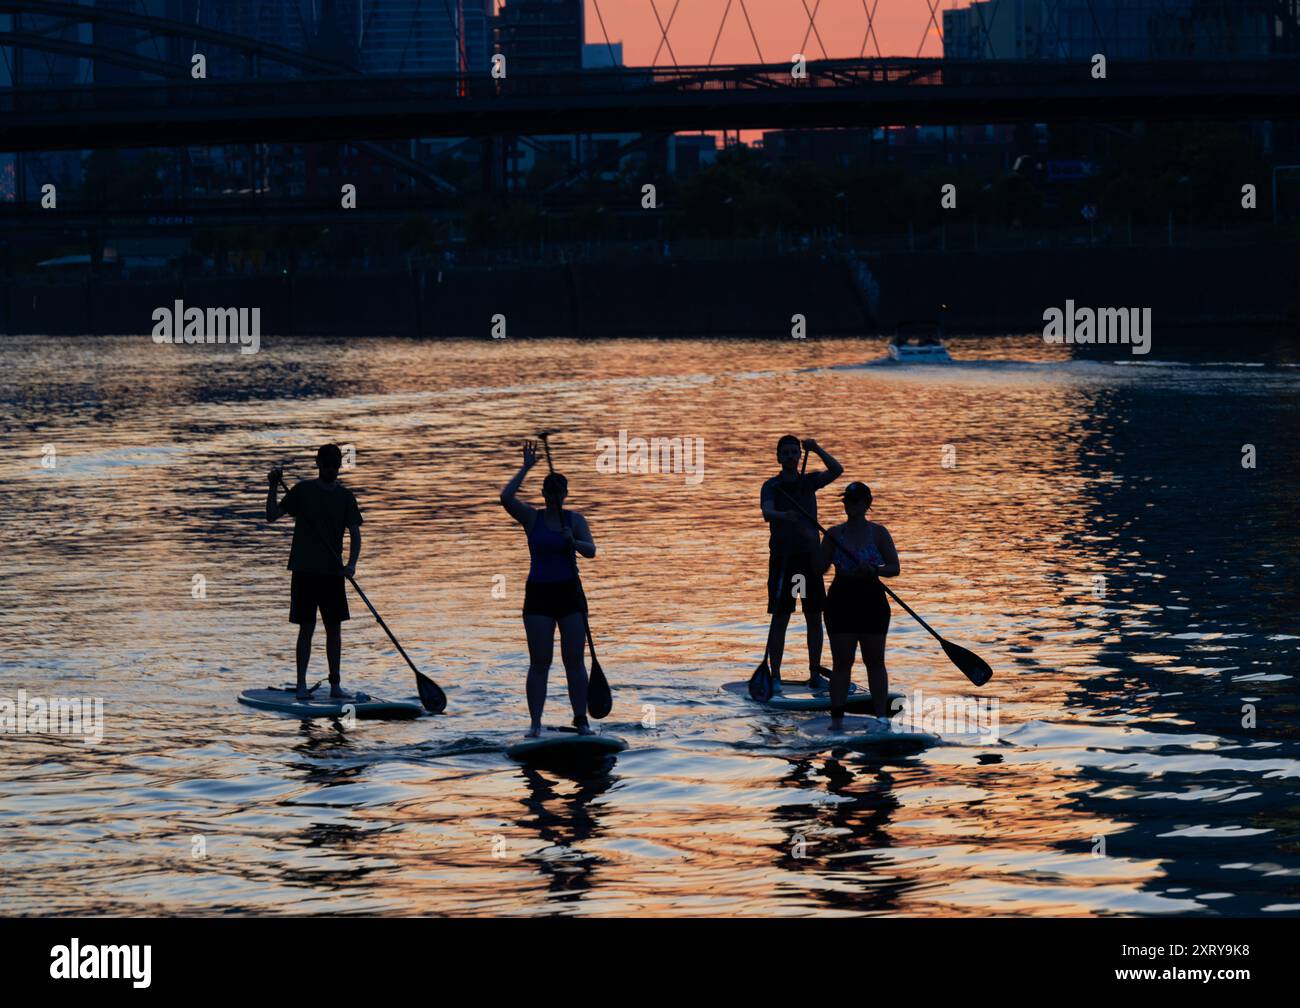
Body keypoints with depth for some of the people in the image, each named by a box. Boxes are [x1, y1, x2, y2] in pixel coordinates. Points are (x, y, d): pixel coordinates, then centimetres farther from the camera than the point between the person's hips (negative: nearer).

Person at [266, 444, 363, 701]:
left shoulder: (345, 497, 5)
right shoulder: (303, 490, 1)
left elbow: (355, 534, 0)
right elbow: (272, 515, 2)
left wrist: (351, 563, -15)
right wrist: (273, 487, -10)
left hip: (333, 572, 2)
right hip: (305, 571, -2)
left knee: (334, 628, 4)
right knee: (306, 628, -3)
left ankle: (335, 685, 9)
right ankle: (301, 685, 1)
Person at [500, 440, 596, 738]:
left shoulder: (575, 520, 4)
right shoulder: (531, 517, 3)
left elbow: (591, 551, -9)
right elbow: (506, 498, -14)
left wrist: (574, 542, -29)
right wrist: (526, 468, -13)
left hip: (570, 593, 0)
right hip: (539, 594, 0)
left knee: (575, 660, 0)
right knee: (539, 662, -3)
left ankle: (581, 720, 6)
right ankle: (535, 723, -3)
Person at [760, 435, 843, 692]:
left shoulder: (808, 482, 9)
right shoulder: (772, 486, -1)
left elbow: (836, 471, -8)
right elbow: (767, 512, -20)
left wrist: (817, 450, -20)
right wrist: (783, 516, -42)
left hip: (810, 556, 4)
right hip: (783, 557, -4)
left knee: (814, 617, 5)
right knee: (780, 619, -5)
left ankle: (815, 674, 11)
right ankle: (775, 676, -5)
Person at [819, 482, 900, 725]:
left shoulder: (878, 532, 1)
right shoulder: (834, 534, 5)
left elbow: (894, 568, -1)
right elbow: (819, 568, 5)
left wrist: (874, 570, -20)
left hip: (872, 601, -1)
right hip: (842, 601, 1)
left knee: (875, 662, 3)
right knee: (841, 661, -1)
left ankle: (881, 716, 7)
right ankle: (837, 718, 1)